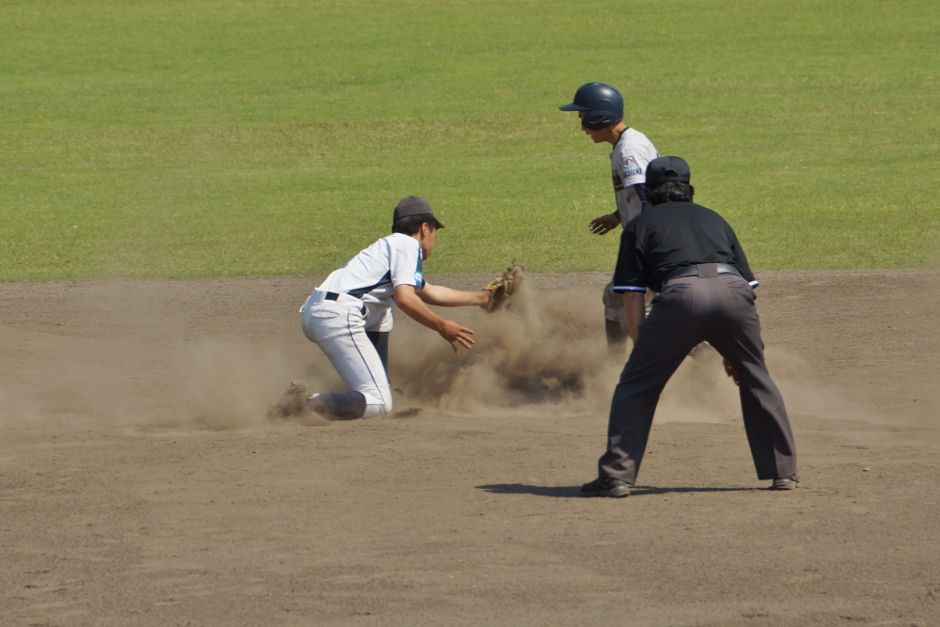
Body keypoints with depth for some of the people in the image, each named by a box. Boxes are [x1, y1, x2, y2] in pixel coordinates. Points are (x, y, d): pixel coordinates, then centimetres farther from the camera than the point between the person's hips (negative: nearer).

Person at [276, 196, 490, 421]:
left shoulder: (389, 245, 33)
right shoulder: (407, 244, 4)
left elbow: (430, 293, 45)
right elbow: (404, 297, -12)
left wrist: (479, 297, 52)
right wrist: (442, 327, -3)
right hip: (337, 316, -10)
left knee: (381, 311, 37)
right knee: (379, 404, -14)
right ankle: (304, 403, -28)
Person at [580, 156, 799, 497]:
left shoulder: (640, 225, 25)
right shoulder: (713, 219, 35)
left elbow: (632, 295, 14)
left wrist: (642, 349, 17)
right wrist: (733, 351, 32)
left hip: (680, 293, -3)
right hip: (732, 289, 3)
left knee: (636, 385, 9)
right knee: (756, 380, 21)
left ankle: (617, 475, 2)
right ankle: (783, 471, 21)